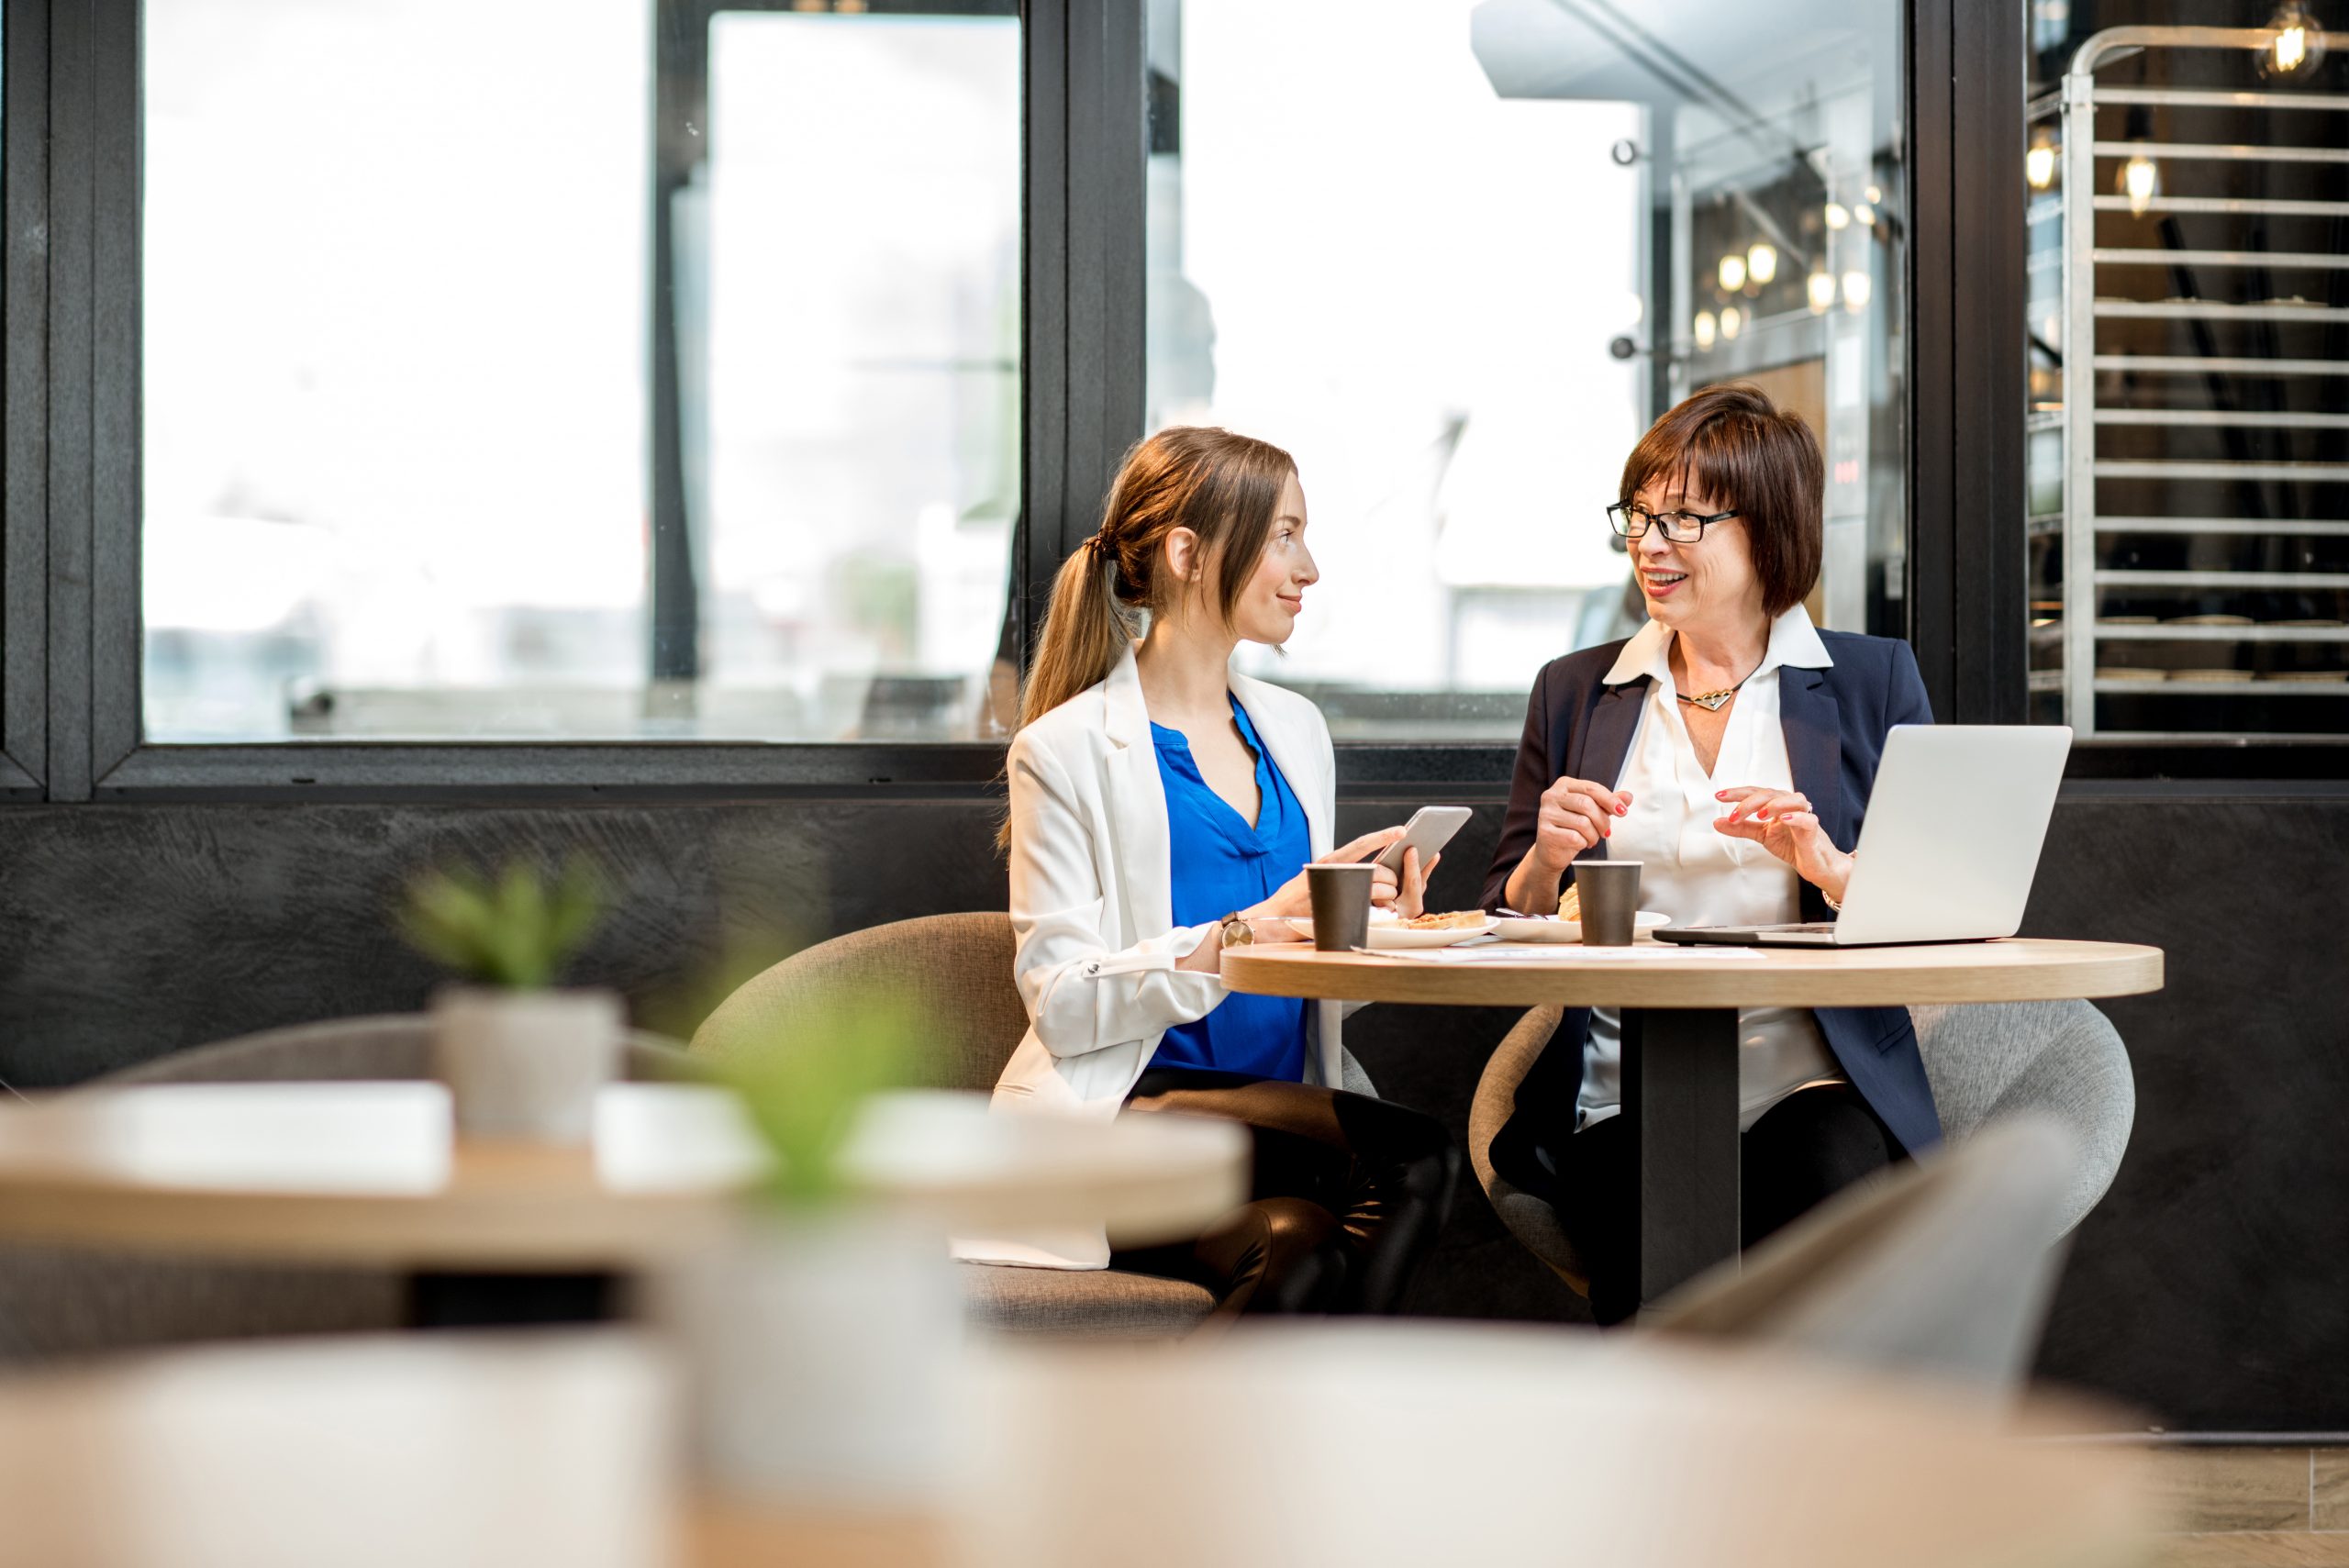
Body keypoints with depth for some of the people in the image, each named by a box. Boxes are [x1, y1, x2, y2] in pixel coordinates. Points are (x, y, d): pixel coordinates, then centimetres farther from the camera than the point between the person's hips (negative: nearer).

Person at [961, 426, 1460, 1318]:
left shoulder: (1295, 731, 21)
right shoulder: (1068, 749, -1)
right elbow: (1061, 1000, -10)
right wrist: (1245, 930, -20)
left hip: (1282, 1107, 6)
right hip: (1120, 1117, -6)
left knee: (1300, 1251, -31)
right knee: (1415, 1159, -29)